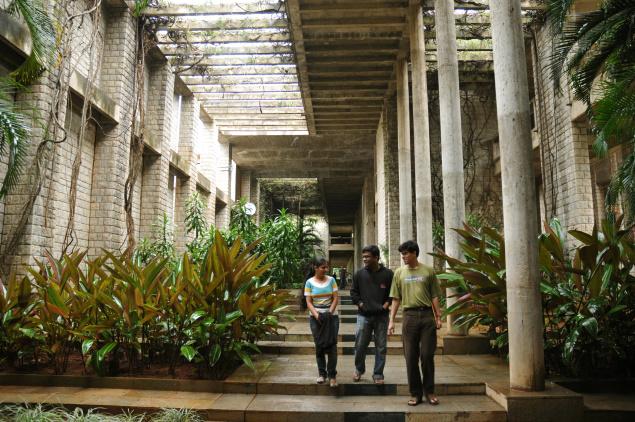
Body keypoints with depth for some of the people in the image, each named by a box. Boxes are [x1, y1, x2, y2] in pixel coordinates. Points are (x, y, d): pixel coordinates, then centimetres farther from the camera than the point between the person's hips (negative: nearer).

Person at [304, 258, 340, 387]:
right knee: (319, 345, 6)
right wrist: (317, 315, -17)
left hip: (331, 315, 0)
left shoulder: (331, 280, 2)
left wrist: (330, 312, -14)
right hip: (316, 317, 0)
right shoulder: (309, 282, -1)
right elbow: (308, 302, -4)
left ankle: (332, 374, 3)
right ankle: (321, 373, 19)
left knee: (332, 345, -5)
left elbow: (336, 298, 0)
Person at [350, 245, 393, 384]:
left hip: (382, 316, -1)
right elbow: (353, 292, 10)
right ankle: (359, 369, 27)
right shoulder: (359, 274, 3)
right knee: (360, 345, 4)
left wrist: (386, 304, -4)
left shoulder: (388, 274, -2)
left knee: (381, 347, 6)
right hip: (363, 315, 1)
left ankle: (378, 374, 19)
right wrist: (360, 304, 0)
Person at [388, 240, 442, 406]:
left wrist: (438, 317, 1)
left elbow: (434, 296, 7)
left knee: (427, 355, 2)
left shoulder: (428, 271, 5)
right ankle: (415, 393, 15)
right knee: (411, 357, 3)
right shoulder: (399, 272, 8)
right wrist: (391, 320, 3)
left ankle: (429, 391, 18)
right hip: (409, 316, 1)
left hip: (427, 315, -1)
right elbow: (396, 298, 9)